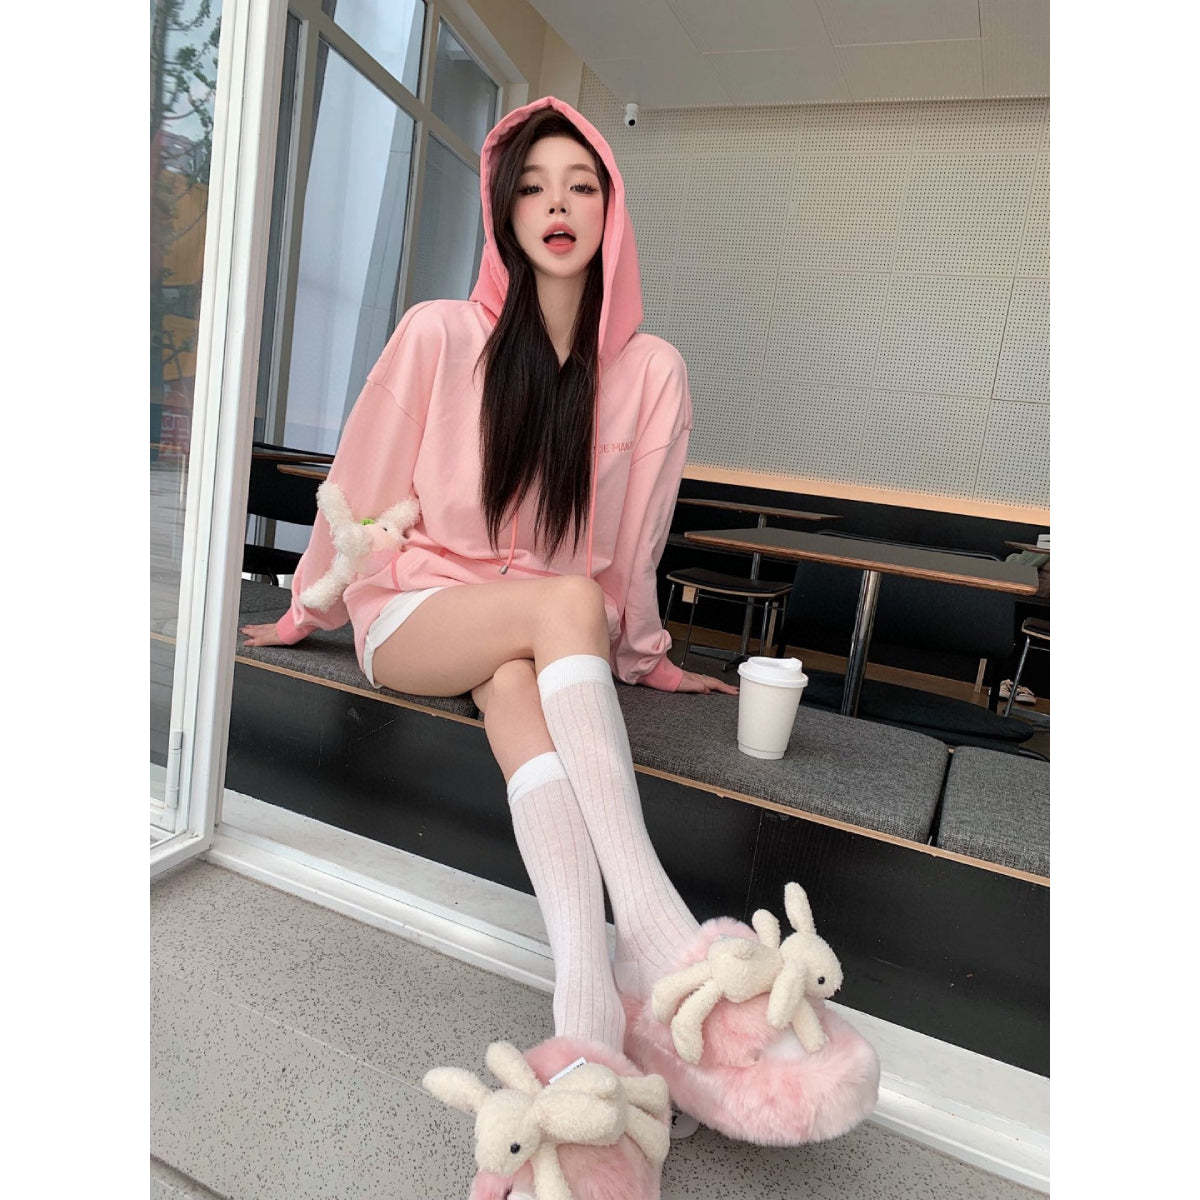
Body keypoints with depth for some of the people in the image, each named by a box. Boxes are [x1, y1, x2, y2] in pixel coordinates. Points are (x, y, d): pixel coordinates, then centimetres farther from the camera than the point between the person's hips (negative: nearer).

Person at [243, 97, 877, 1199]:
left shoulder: (651, 368, -3)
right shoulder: (439, 334, -7)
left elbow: (633, 537, 6)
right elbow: (364, 480, 3)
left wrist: (645, 655, 12)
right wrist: (308, 611, 13)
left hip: (542, 636, 2)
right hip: (415, 614, -1)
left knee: (520, 687, -34)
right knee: (564, 604, -32)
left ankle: (586, 998, -44)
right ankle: (655, 925, -41)